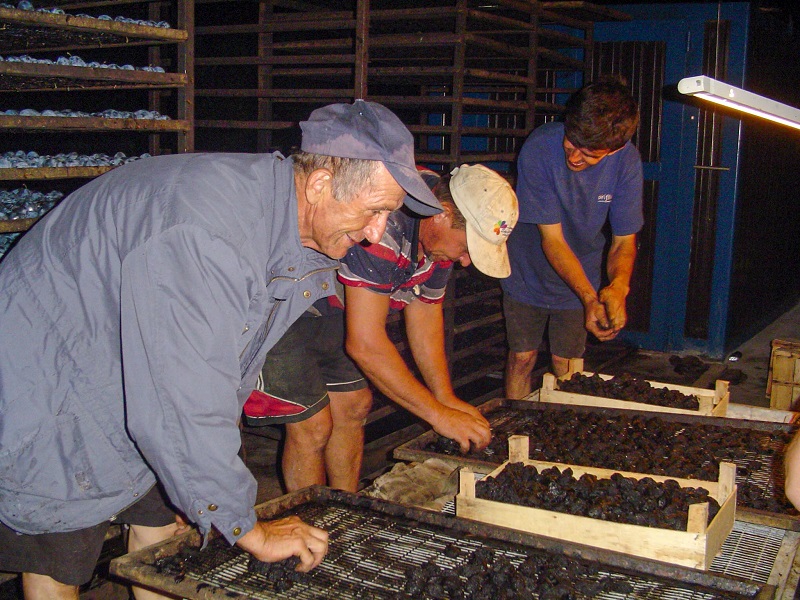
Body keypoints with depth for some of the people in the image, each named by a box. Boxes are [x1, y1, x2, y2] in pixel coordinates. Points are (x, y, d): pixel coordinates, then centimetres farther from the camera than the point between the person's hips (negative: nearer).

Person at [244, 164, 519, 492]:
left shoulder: (444, 229, -7)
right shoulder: (382, 224, -36)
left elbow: (425, 313, 6)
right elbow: (365, 345, -35)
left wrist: (446, 398, 0)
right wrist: (438, 415, -27)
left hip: (325, 302, 9)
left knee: (353, 405, 11)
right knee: (312, 424, -10)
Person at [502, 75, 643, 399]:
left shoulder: (626, 160, -20)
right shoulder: (539, 147, -28)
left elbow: (624, 241, -14)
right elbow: (552, 239, -27)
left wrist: (618, 287, -35)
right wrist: (590, 298, -38)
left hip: (581, 279, 2)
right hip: (528, 273, -2)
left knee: (566, 367, 4)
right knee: (522, 358, 3)